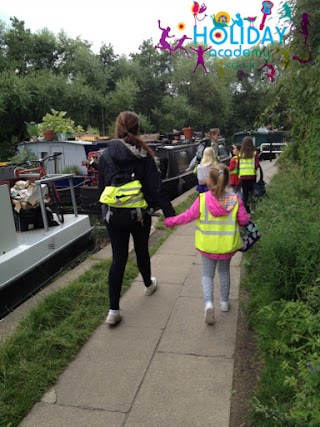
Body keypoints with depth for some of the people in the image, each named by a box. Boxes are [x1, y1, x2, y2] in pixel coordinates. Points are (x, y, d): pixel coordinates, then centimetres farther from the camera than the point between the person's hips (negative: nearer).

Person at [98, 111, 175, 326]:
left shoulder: (106, 154, -1)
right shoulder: (143, 155, -8)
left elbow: (102, 185, 6)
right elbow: (155, 187, -11)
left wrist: (105, 208, 19)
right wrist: (169, 211, -7)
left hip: (113, 214, 2)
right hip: (138, 213, -1)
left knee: (118, 258, 6)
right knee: (142, 250, 20)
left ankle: (113, 310, 5)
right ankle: (149, 284, 47)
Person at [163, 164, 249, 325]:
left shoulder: (202, 199, -17)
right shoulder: (235, 199, -12)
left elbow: (188, 216, -10)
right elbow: (244, 220, -5)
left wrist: (170, 221, 5)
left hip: (208, 245, -2)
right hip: (227, 245, 2)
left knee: (207, 274, 14)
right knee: (224, 271, 26)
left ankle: (208, 302, -8)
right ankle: (224, 301, 34)